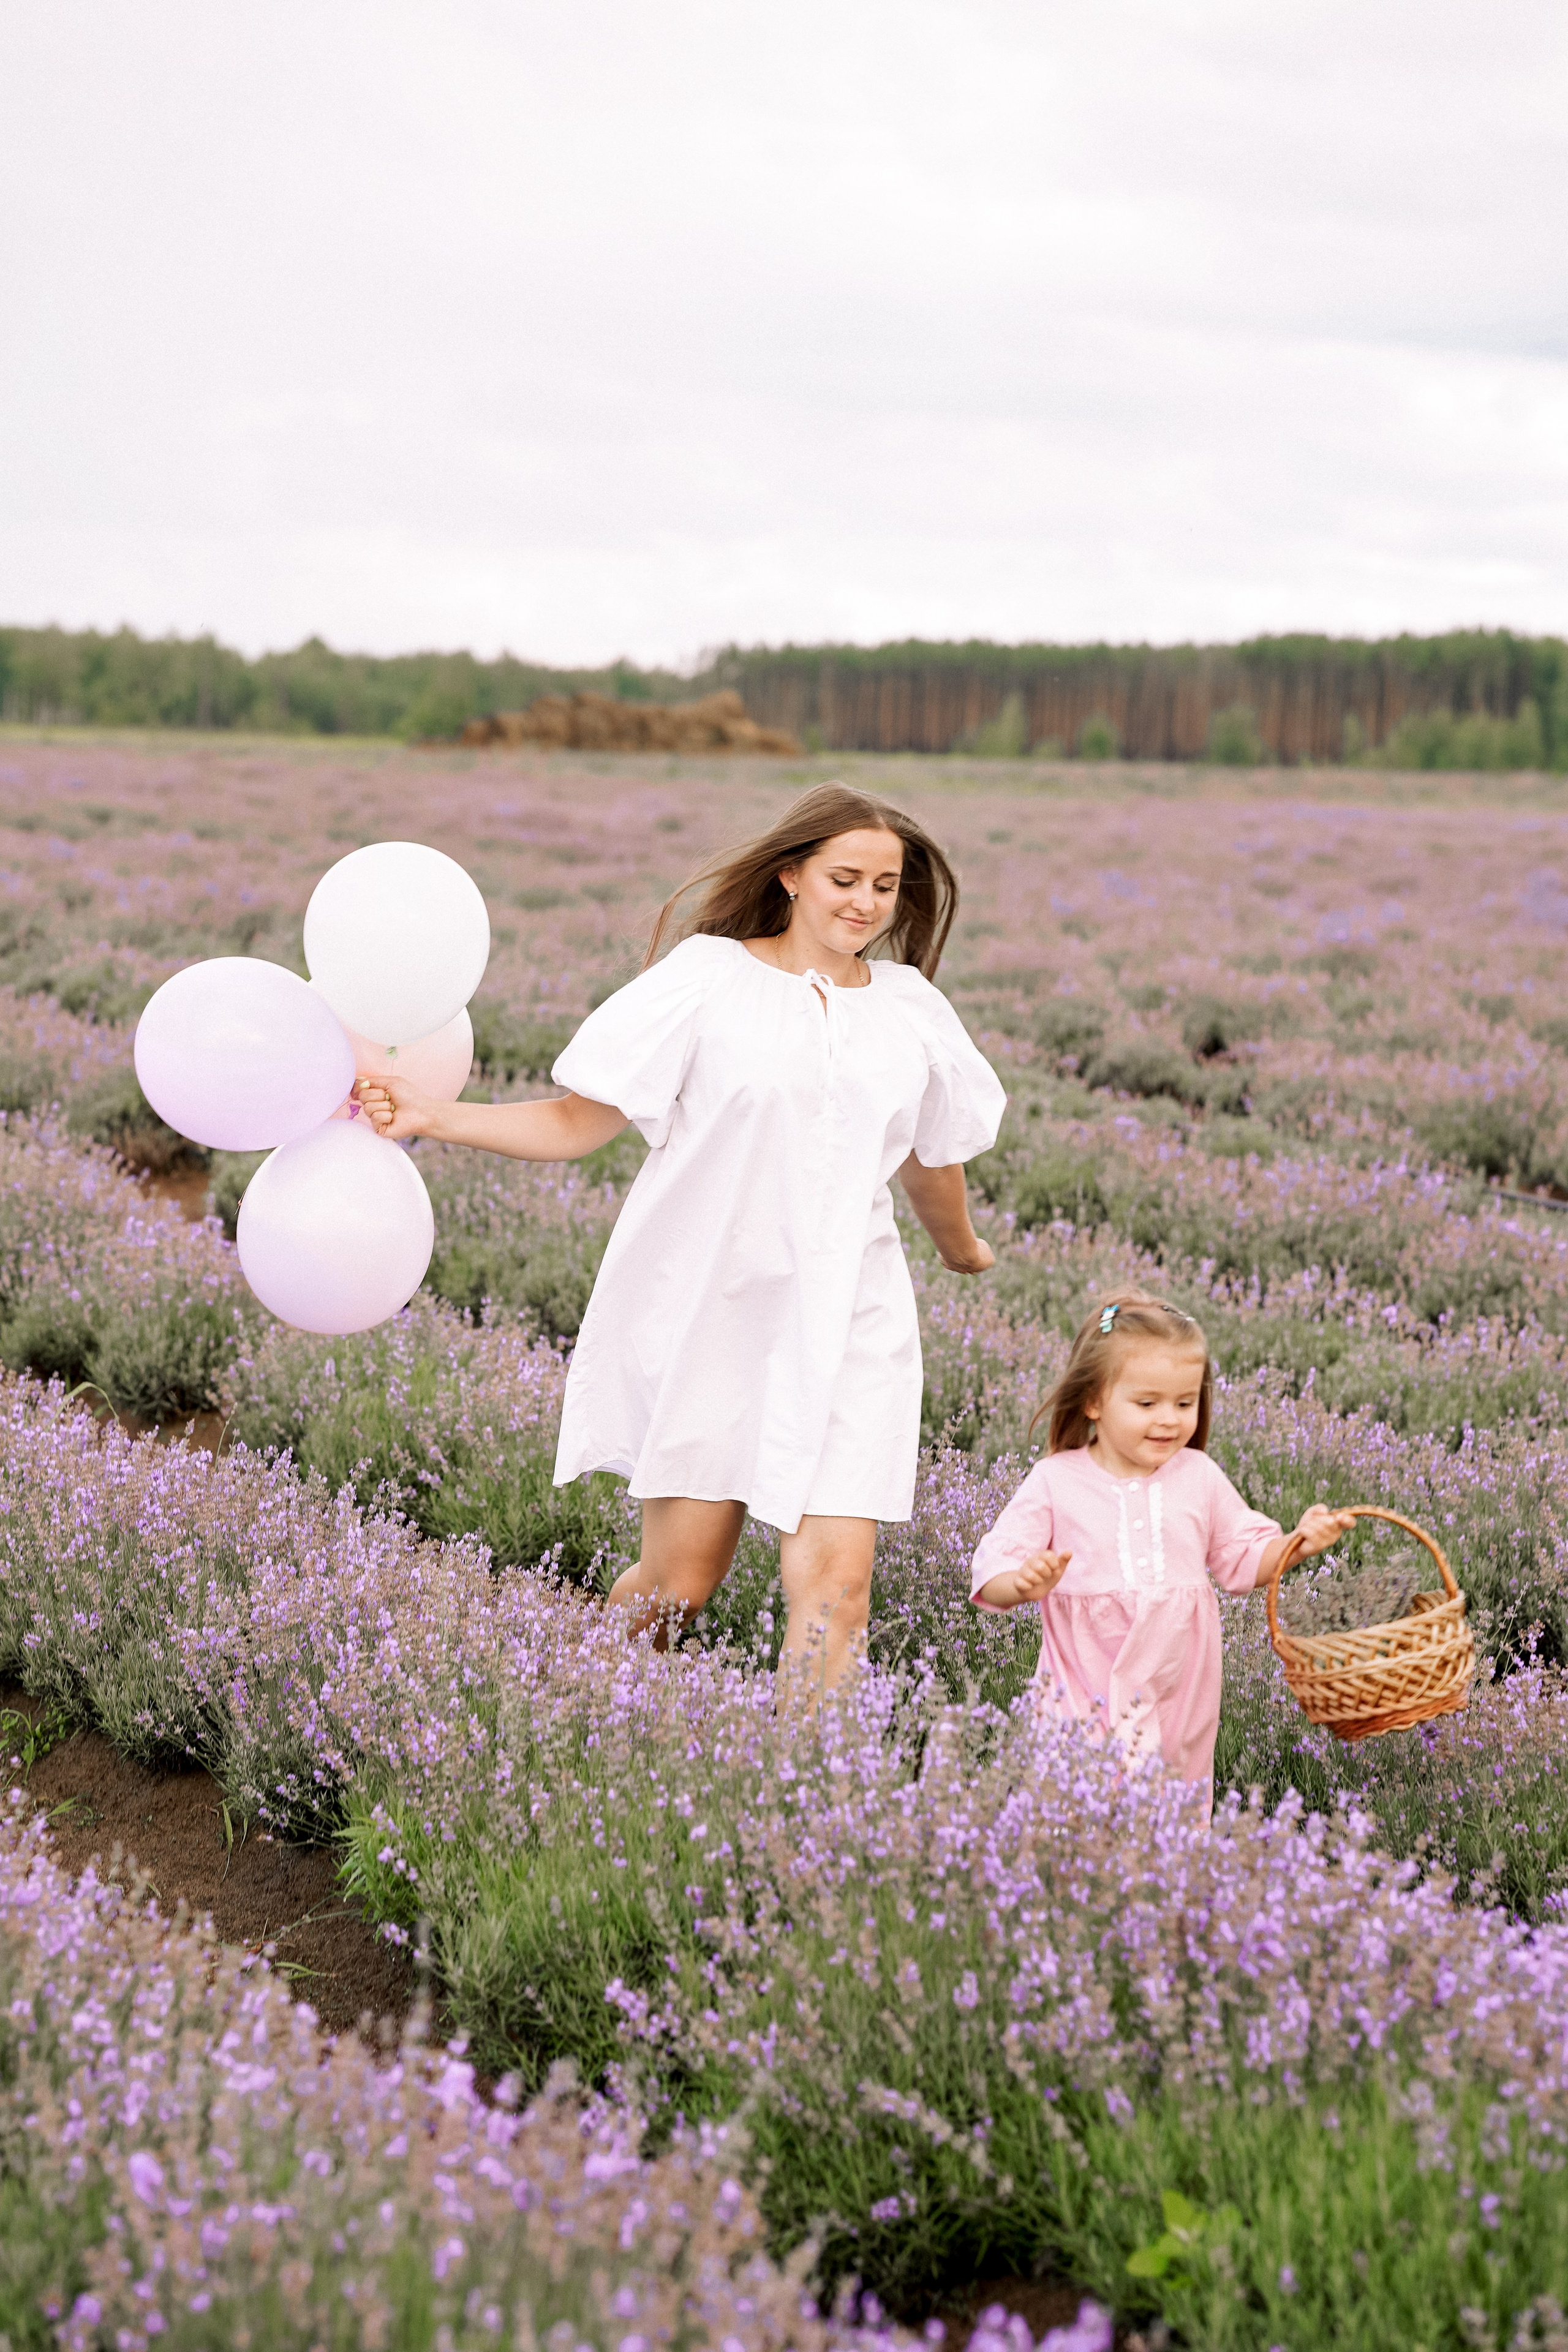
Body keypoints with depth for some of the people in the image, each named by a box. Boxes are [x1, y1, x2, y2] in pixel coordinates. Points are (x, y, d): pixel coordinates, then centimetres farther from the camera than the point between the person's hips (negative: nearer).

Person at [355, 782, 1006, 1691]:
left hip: (847, 1321, 3)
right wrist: (431, 1118, -15)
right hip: (707, 1304, -3)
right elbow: (579, 1121, -3)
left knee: (835, 1578, -11)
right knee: (678, 1583, 0)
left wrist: (964, 1250, 41)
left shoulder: (912, 1007, 9)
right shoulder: (709, 977, -3)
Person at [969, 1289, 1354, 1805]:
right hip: (1085, 1691, -2)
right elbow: (991, 1575, -5)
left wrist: (1300, 1543, -6)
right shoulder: (1056, 1482, -3)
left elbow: (1245, 1557, 13)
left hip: (1179, 1692, 2)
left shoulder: (1199, 1478, 5)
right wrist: (1026, 1583, -27)